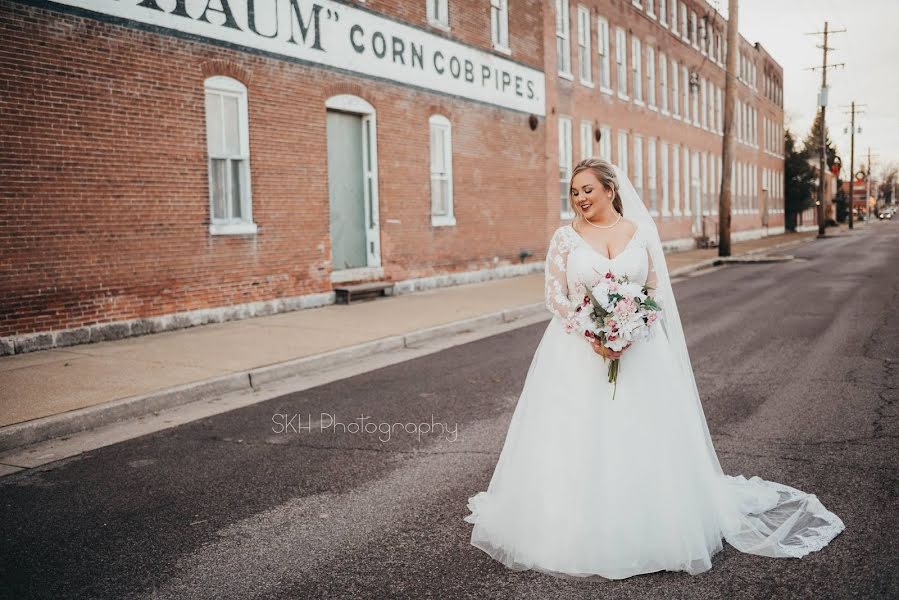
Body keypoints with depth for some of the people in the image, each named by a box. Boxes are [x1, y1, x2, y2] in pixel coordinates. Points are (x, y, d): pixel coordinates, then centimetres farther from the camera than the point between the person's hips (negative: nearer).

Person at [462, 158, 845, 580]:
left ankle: (647, 532, 20)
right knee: (577, 444, 0)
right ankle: (575, 533, 15)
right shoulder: (566, 237, 2)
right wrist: (592, 335, -16)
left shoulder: (641, 233, 5)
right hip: (578, 351, 0)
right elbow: (555, 297, -3)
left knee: (641, 443, 3)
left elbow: (657, 292, 4)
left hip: (638, 350, 1)